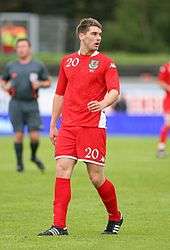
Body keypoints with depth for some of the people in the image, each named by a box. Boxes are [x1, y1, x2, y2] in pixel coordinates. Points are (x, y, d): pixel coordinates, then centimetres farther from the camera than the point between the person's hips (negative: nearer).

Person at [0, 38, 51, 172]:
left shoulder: (38, 66, 5)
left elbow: (48, 82, 11)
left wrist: (40, 84, -10)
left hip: (32, 105, -1)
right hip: (16, 104, 1)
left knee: (35, 136, -5)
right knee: (19, 134, -3)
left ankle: (34, 156, 23)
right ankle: (19, 162, 12)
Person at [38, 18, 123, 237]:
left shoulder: (105, 63, 3)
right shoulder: (67, 61, 15)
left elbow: (114, 91, -10)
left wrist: (103, 103, -32)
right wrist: (53, 125, 19)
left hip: (92, 126, -4)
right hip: (67, 127, 4)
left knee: (96, 178, -2)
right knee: (62, 170, -10)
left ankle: (115, 218, 22)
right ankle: (59, 226, -11)